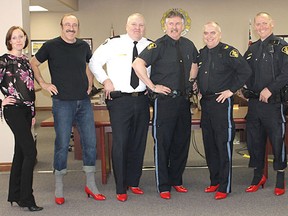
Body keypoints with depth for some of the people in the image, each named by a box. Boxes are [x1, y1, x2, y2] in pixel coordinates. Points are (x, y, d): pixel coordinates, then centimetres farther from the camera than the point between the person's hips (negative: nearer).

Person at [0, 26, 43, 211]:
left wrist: (33, 112, 18)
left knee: (20, 152, 11)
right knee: (31, 152, -11)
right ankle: (26, 198, -2)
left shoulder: (26, 60, 14)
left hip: (26, 110, 8)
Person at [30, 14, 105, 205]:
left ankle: (91, 185, 16)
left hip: (84, 102, 4)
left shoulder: (83, 46, 8)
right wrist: (43, 84, -1)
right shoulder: (51, 46, -2)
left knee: (90, 142, 4)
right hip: (63, 103, -4)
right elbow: (34, 64, 8)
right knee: (62, 144, -1)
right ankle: (59, 188, 14)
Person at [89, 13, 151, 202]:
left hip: (142, 100, 4)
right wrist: (105, 80, -4)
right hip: (119, 100, -4)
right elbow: (94, 62, 6)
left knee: (139, 143, 11)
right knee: (120, 143, -4)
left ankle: (133, 182, 26)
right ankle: (120, 188, 8)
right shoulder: (113, 43, -1)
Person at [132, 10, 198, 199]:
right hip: (164, 99, -6)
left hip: (183, 99, 6)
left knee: (182, 141, 13)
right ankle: (163, 186, 13)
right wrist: (153, 87, -19)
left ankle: (176, 180, 29)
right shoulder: (159, 45, -10)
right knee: (163, 143, 1)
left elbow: (194, 65, 28)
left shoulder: (189, 45, 9)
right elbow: (138, 64, -21)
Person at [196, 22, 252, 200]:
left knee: (224, 144, -5)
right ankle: (215, 181, 25)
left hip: (222, 102, -7)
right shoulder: (201, 54, 12)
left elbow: (245, 71, -14)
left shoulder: (228, 51, -9)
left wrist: (232, 90, -13)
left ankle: (224, 187, 3)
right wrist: (199, 91, 12)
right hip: (205, 103, 7)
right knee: (209, 144, 12)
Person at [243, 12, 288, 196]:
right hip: (254, 103, 6)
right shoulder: (252, 49, 15)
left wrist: (270, 89, -18)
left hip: (273, 102, -6)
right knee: (254, 140, 10)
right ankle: (258, 176, 25)